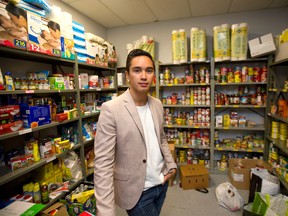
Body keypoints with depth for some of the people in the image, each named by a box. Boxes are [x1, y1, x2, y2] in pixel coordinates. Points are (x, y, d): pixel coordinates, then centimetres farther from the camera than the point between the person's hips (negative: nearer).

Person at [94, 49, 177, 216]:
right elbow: (103, 164, -21)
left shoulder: (157, 105, 0)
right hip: (137, 191, -6)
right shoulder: (111, 109, -21)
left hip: (161, 183, 6)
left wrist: (171, 165, 2)